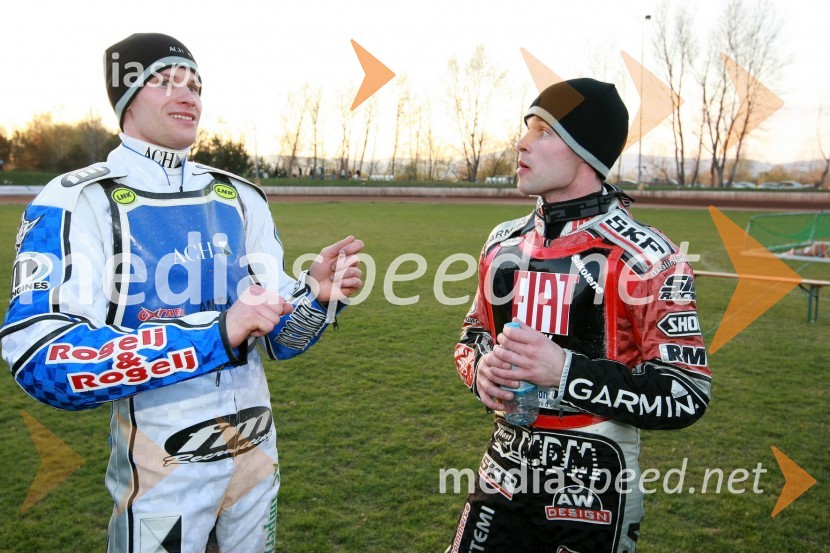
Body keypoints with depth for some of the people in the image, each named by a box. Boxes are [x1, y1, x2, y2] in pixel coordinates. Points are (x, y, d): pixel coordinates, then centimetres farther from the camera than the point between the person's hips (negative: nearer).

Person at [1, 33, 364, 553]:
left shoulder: (240, 198, 3)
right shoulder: (77, 202, -11)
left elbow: (277, 337, 5)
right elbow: (43, 363, -23)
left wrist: (316, 296, -16)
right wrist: (215, 333, -29)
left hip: (256, 448, 5)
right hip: (159, 466, -4)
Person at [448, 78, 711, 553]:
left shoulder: (645, 258, -16)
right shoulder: (504, 242, 3)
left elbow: (686, 397, -16)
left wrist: (567, 372, -25)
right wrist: (480, 367, -7)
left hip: (593, 490, -5)